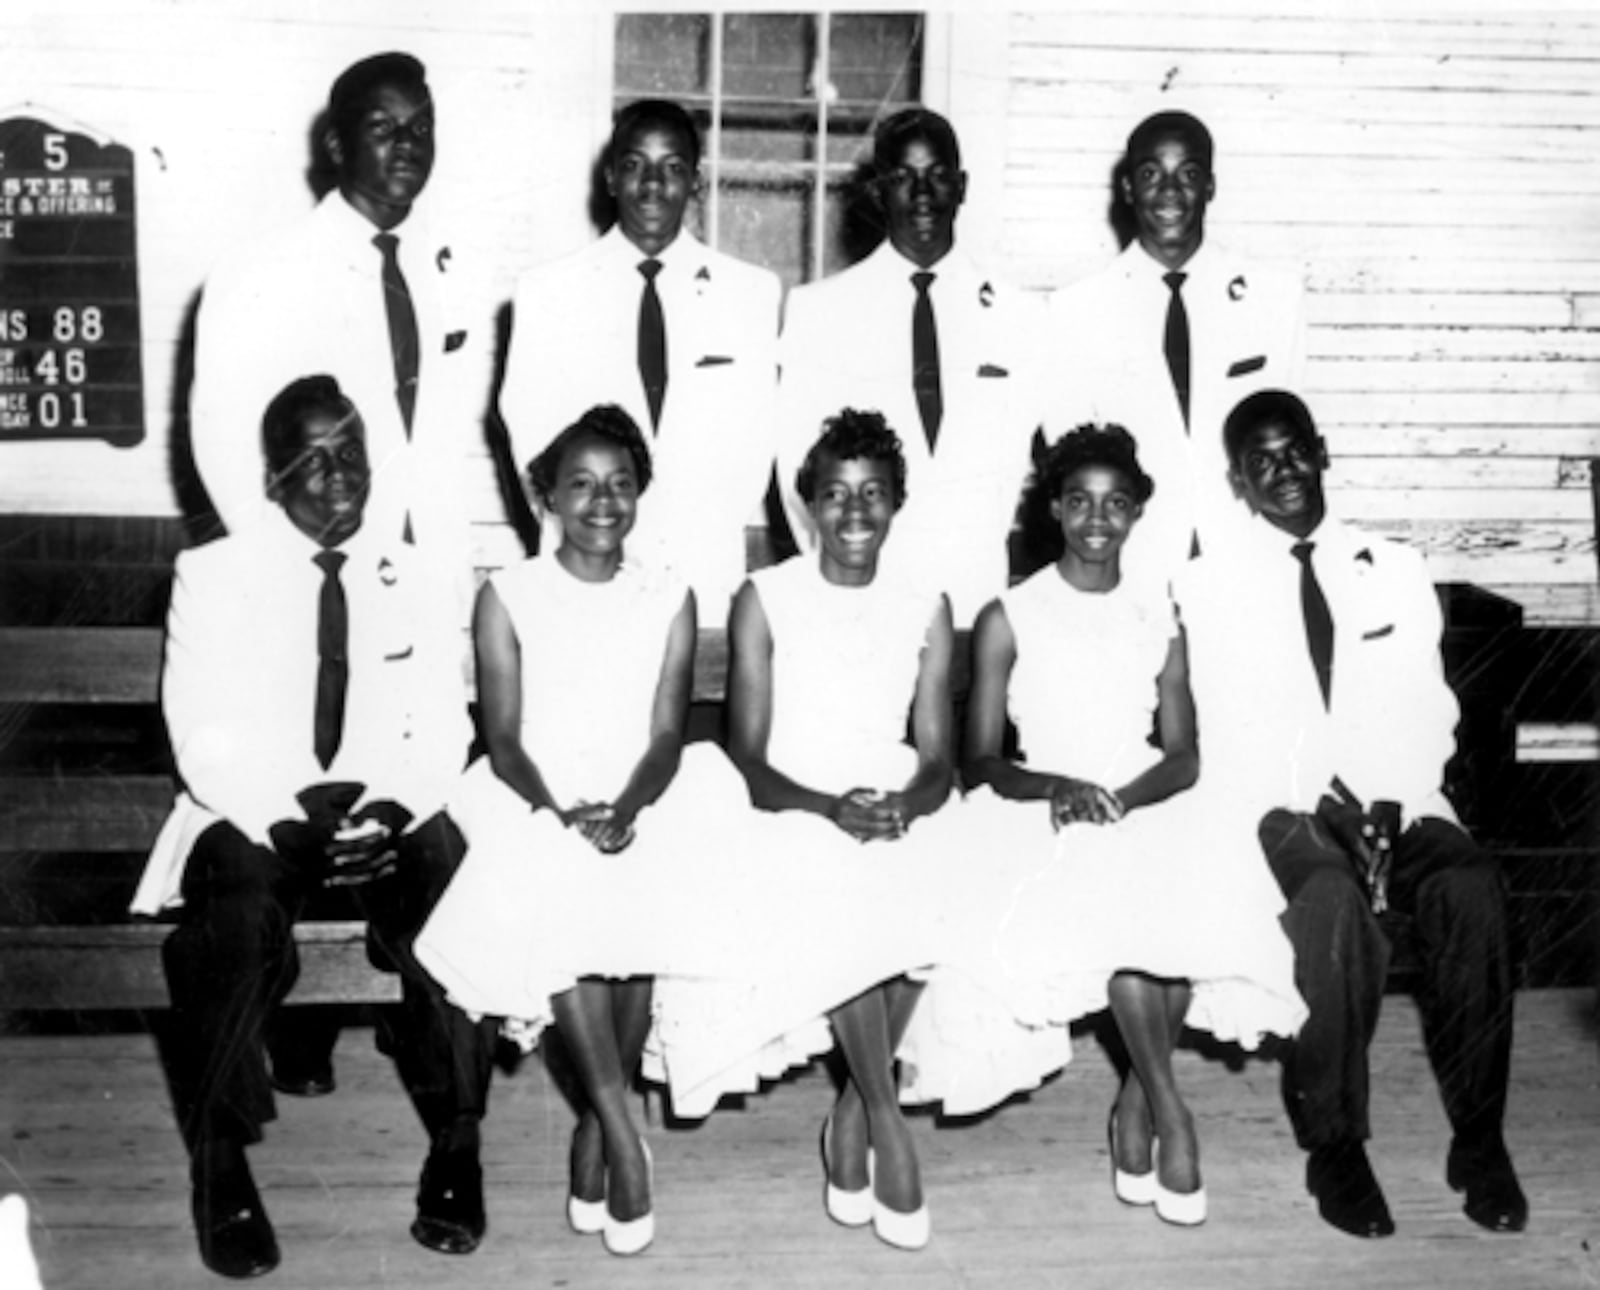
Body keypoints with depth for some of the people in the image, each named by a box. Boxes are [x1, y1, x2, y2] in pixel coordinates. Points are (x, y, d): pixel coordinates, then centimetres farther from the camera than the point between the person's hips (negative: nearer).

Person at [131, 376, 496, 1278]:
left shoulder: (413, 579, 10)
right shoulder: (214, 575, 3)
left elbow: (442, 732, 4)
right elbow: (205, 739, -5)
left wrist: (388, 807, -17)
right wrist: (290, 813, -21)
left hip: (390, 820, 2)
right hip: (252, 817, -1)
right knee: (237, 934, -34)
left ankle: (456, 1151, -11)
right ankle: (221, 1164, -13)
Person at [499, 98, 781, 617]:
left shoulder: (752, 291, 5)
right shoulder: (545, 291, 5)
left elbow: (752, 438, 3)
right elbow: (531, 430, 3)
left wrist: (707, 545, -5)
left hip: (706, 574, 0)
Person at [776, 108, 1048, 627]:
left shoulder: (1020, 314, 7)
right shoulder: (817, 308, 5)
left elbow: (1016, 457, 6)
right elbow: (796, 455, 4)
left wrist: (983, 556, 0)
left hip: (975, 591, 1)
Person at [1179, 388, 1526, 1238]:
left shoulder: (1396, 572, 15)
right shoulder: (1210, 586, 9)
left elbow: (1424, 716, 7)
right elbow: (1227, 733, 0)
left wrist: (1394, 808, -12)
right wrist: (1303, 811, -16)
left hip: (1394, 806, 2)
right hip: (1281, 810, -2)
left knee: (1470, 892, -29)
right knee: (1333, 902, -35)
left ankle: (1479, 1140, -18)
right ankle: (1334, 1145, -23)